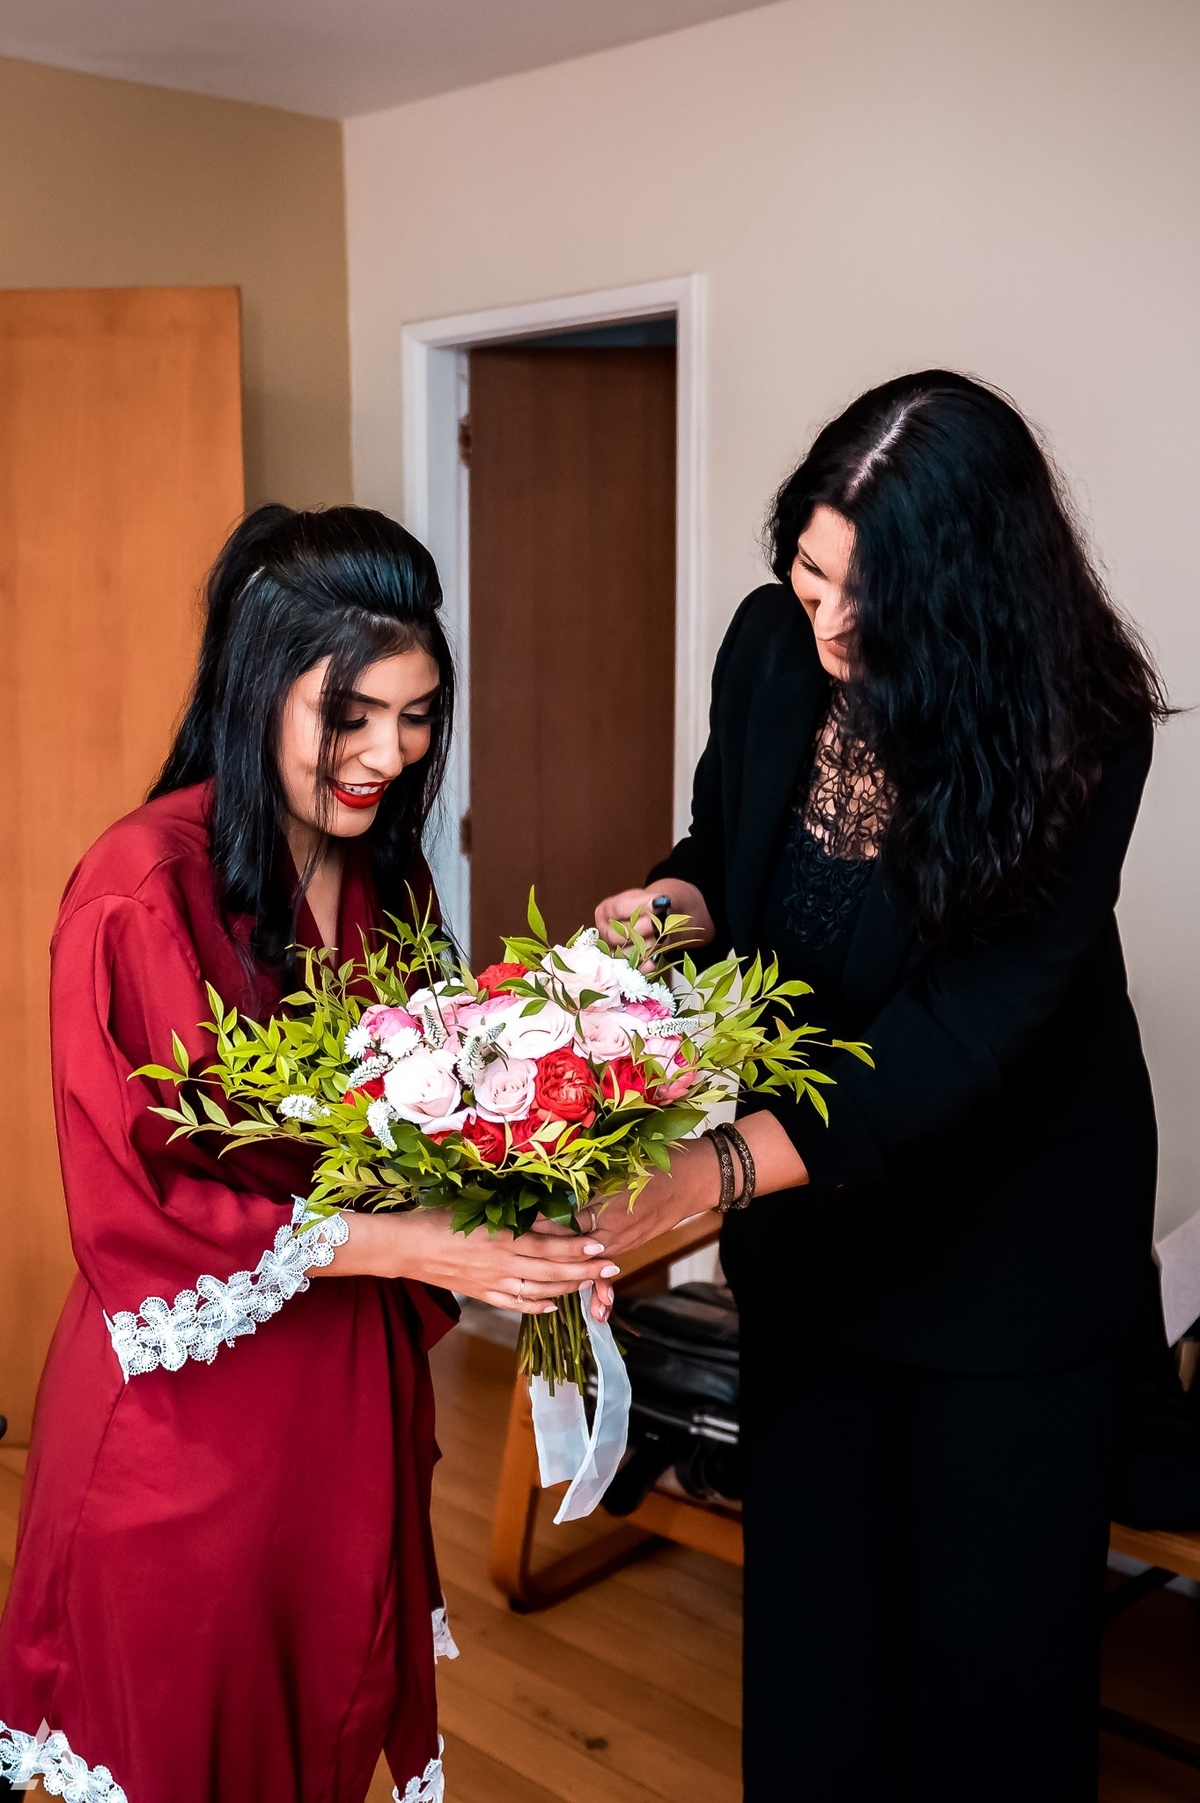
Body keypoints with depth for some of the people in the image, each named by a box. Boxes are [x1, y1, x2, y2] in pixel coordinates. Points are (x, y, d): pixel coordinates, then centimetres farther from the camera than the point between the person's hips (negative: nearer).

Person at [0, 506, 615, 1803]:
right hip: (190, 1406, -6)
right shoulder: (142, 890, -19)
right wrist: (405, 1246, -24)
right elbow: (133, 1209, -18)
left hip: (357, 1382, 6)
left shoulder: (383, 873, 4)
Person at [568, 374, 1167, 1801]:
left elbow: (973, 1018, -30)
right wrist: (677, 901, -17)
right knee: (805, 1565, 16)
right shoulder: (772, 644, -10)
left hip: (1003, 1221, -4)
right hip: (807, 1212, 4)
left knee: (983, 1602, 10)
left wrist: (730, 1165, -41)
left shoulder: (1076, 729, -24)